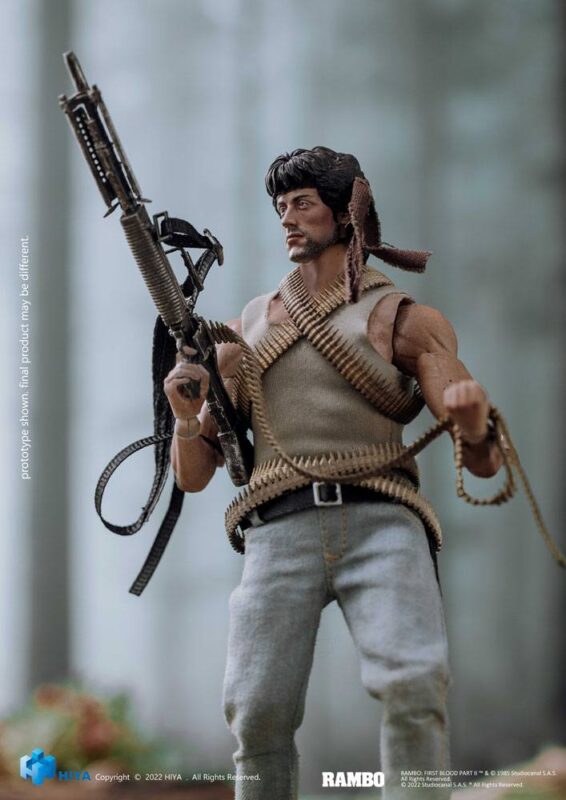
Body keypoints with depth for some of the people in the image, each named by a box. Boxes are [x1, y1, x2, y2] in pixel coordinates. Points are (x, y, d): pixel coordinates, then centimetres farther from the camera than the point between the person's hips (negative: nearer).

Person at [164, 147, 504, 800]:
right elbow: (193, 475, 21)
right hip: (282, 532, 2)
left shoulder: (405, 319, 14)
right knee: (259, 716, -15)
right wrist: (187, 417, -2)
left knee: (413, 688, -26)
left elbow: (483, 461, 5)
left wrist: (474, 420, -20)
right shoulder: (245, 330, 23)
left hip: (381, 524, -2)